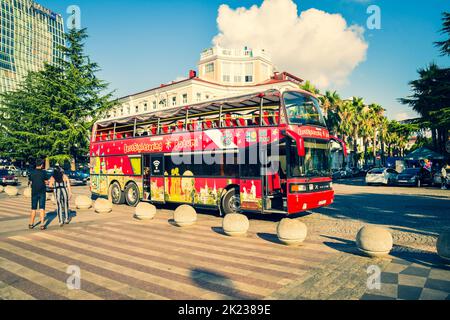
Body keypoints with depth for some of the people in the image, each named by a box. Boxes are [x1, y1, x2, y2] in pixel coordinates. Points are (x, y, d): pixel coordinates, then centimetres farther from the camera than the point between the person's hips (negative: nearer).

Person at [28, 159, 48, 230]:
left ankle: (31, 224, 21)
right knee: (42, 208, -2)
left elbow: (30, 183, 4)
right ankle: (42, 224, -5)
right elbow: (46, 182, -4)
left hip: (34, 192, 3)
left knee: (33, 208, 13)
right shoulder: (43, 172, -9)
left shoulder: (32, 173, 0)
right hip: (42, 192, -3)